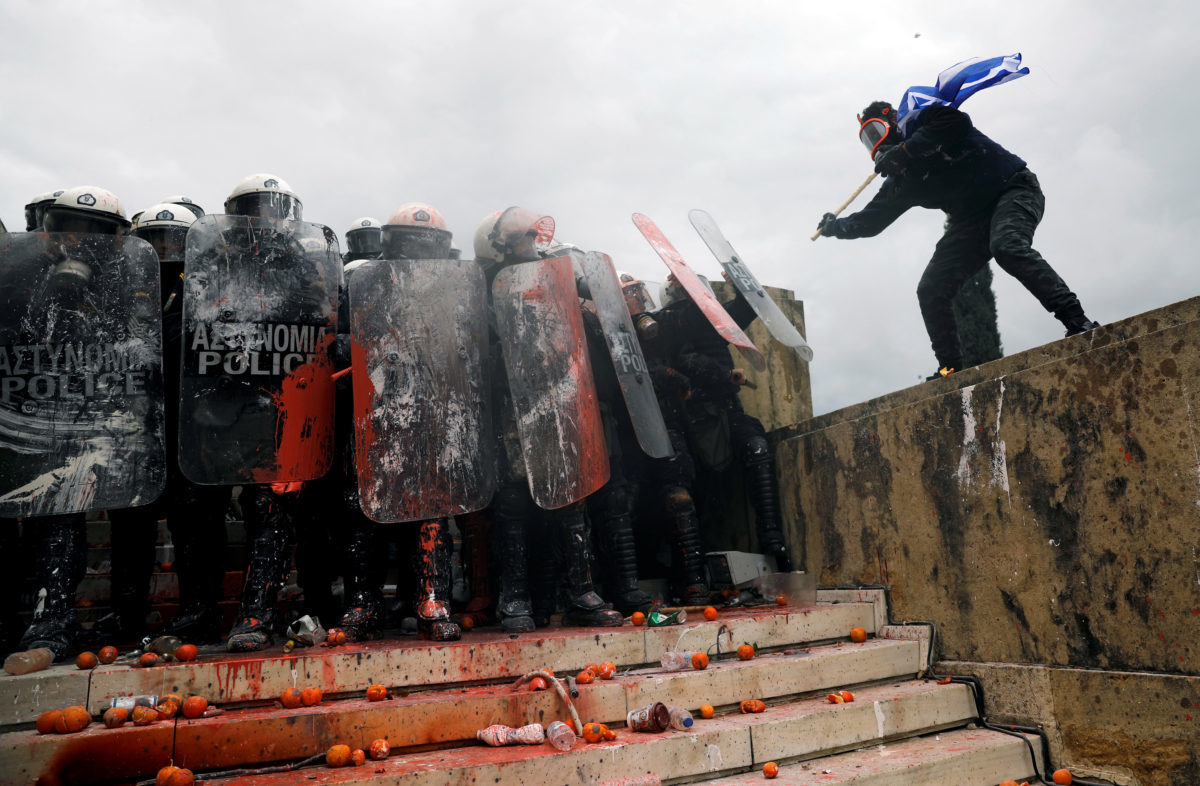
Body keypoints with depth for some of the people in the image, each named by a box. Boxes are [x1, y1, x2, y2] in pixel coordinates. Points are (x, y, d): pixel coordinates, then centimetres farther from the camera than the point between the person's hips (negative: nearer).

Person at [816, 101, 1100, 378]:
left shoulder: (926, 119, -2)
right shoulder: (901, 180, 14)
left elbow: (956, 122, -25)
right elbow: (871, 220, 16)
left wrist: (903, 150, -25)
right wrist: (836, 226, 7)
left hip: (1013, 189, -7)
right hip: (970, 219, 7)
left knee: (1007, 246, -37)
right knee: (931, 290, -5)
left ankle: (1078, 322, -36)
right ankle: (950, 369, 2)